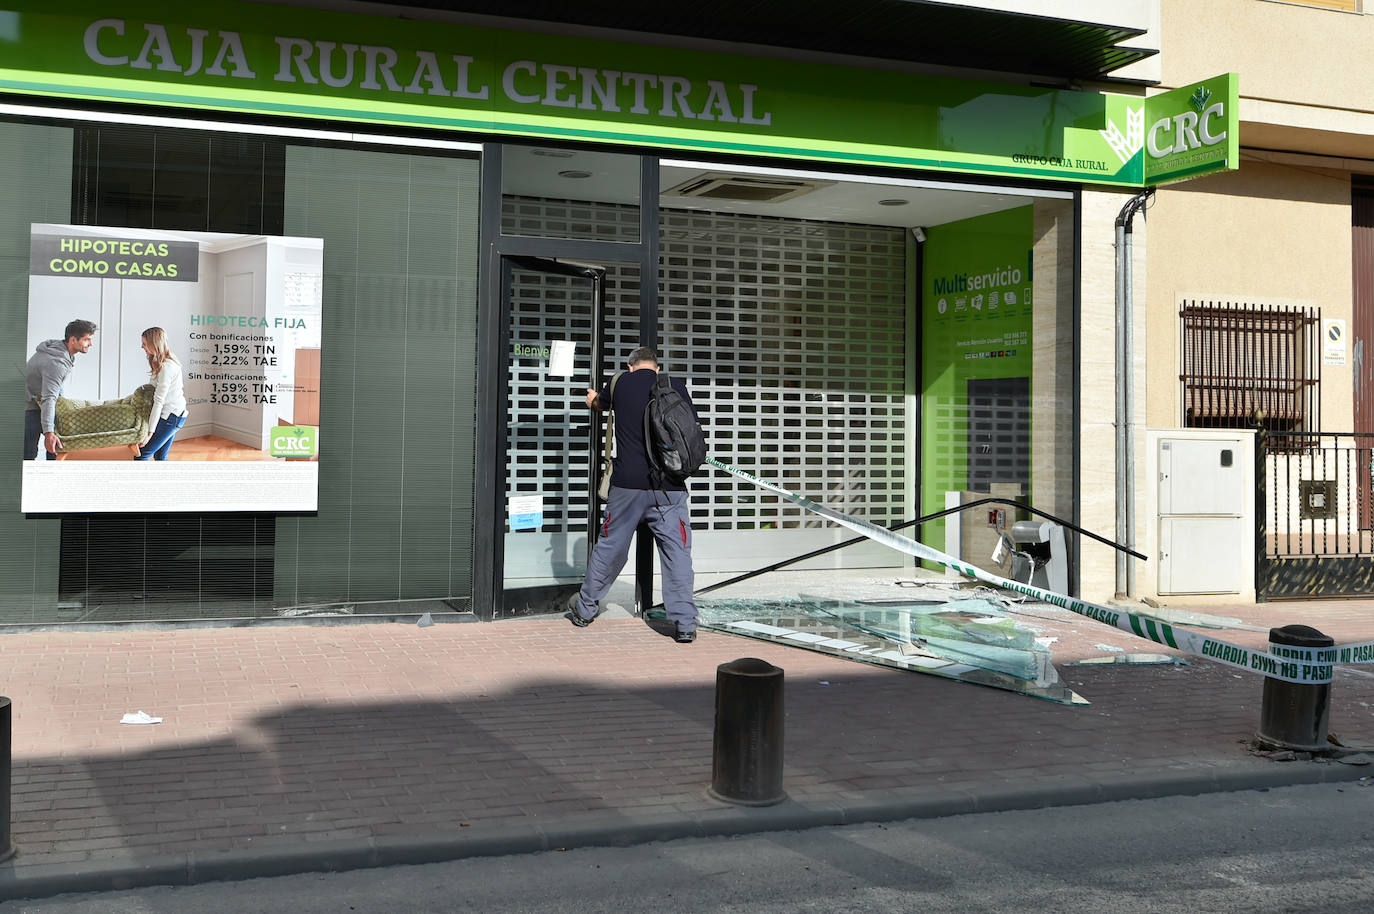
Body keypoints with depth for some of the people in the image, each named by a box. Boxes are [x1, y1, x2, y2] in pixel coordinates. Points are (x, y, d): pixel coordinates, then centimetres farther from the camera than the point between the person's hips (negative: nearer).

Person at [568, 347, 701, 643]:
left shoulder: (621, 382, 7)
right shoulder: (677, 386, 4)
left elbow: (595, 401, 28)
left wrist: (594, 397, 52)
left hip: (628, 485, 1)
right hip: (670, 487, -1)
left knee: (610, 546, 13)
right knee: (677, 551, 2)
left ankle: (584, 610, 29)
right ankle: (684, 624, -1)